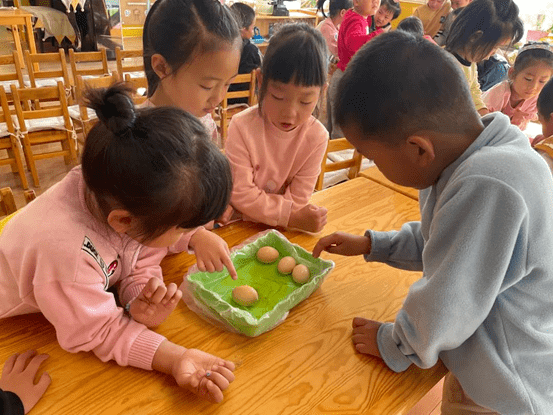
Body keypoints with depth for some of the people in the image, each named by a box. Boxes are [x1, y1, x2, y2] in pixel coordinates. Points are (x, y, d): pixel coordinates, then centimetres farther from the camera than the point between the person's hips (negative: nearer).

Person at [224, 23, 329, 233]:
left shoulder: (317, 136, -11)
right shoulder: (242, 127, -17)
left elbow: (298, 199, -8)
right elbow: (241, 194, -16)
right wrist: (289, 216, -21)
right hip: (236, 224, 0)